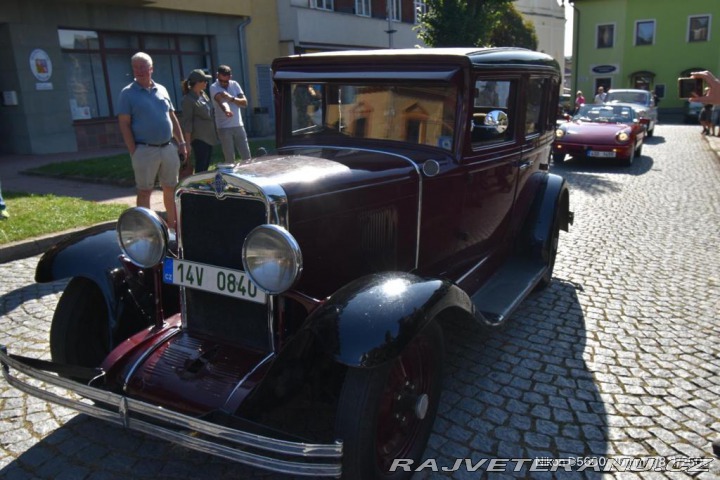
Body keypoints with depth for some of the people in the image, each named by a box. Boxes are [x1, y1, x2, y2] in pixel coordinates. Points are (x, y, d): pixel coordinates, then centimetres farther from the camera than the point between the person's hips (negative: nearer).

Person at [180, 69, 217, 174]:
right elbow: (187, 122, -14)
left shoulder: (203, 94, 11)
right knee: (200, 166, -6)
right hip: (198, 137, -8)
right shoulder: (188, 99, -12)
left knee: (206, 165, 13)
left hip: (209, 136, 8)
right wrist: (187, 143, -17)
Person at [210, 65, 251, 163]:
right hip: (224, 128, -3)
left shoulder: (235, 85, 6)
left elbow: (245, 103, -2)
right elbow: (220, 100, -27)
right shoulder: (214, 87, -6)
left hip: (238, 126, 4)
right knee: (230, 159, -1)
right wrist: (226, 110, -49)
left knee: (247, 157, 6)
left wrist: (231, 98, -19)